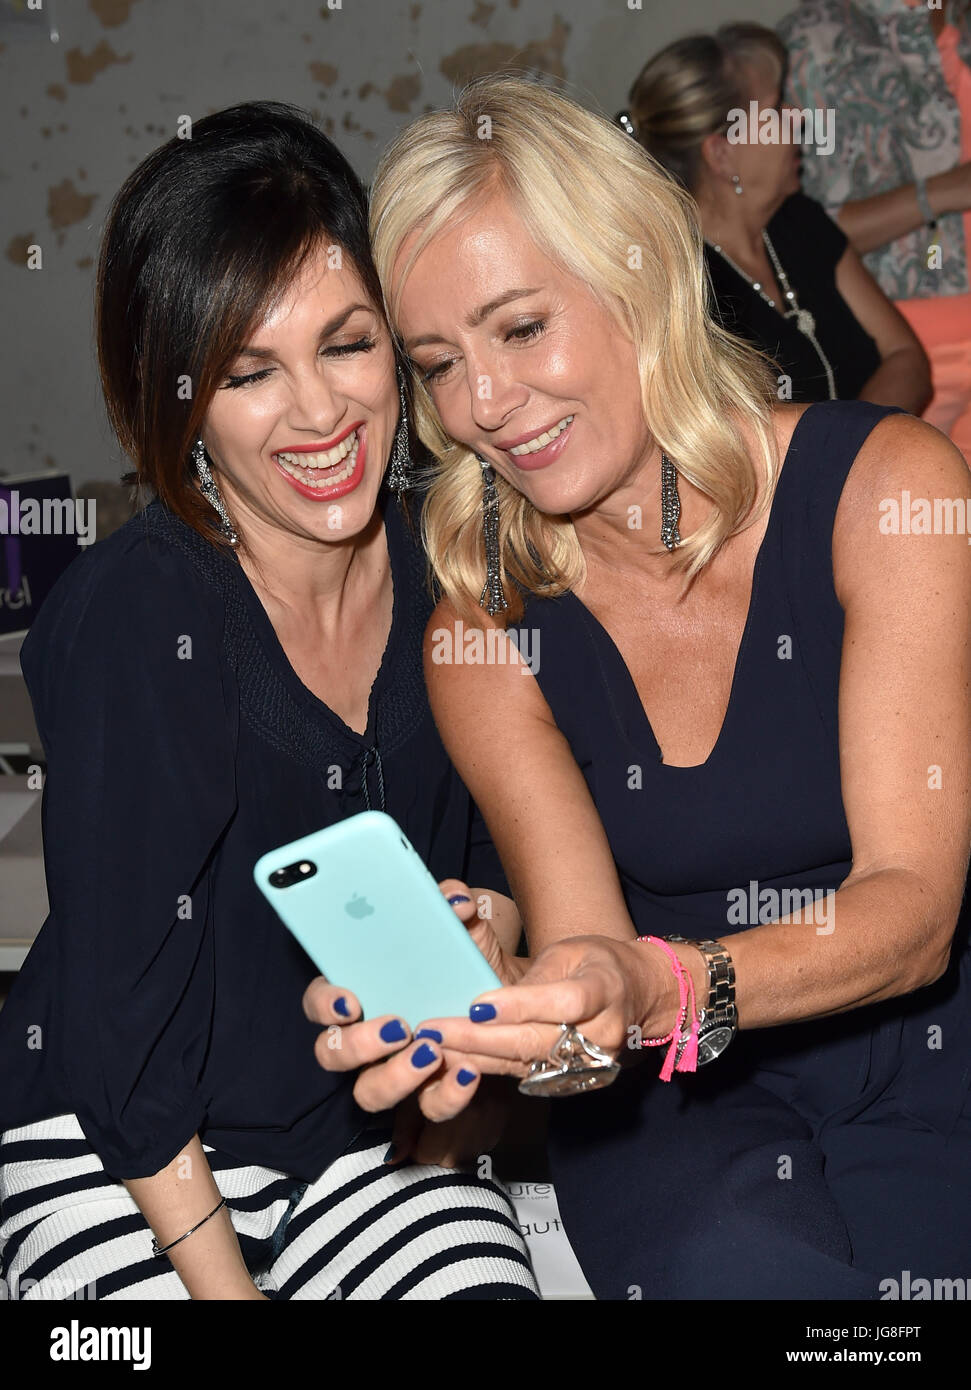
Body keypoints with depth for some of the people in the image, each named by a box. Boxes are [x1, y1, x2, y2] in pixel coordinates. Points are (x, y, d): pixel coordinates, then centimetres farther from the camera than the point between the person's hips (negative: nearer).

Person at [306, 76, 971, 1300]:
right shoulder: (482, 628, -5)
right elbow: (585, 953, -13)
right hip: (681, 1099, 1)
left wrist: (663, 987, -37)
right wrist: (480, 1013, -37)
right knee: (729, 1267, -30)